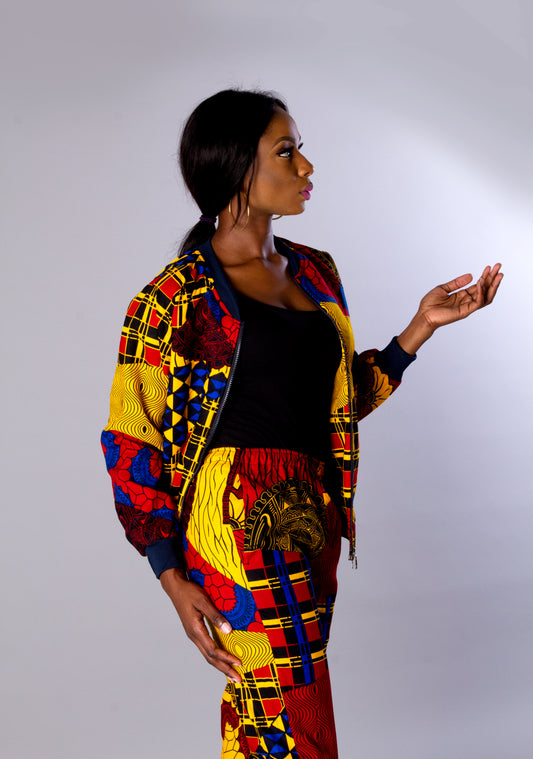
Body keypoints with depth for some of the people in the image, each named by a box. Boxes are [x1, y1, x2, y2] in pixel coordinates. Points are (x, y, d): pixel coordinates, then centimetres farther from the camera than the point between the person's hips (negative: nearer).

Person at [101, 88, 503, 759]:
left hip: (312, 517, 6)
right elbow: (131, 443, -5)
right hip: (241, 520, -6)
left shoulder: (316, 272, 13)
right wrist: (174, 580, -11)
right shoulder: (177, 296, -7)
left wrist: (424, 324, 9)